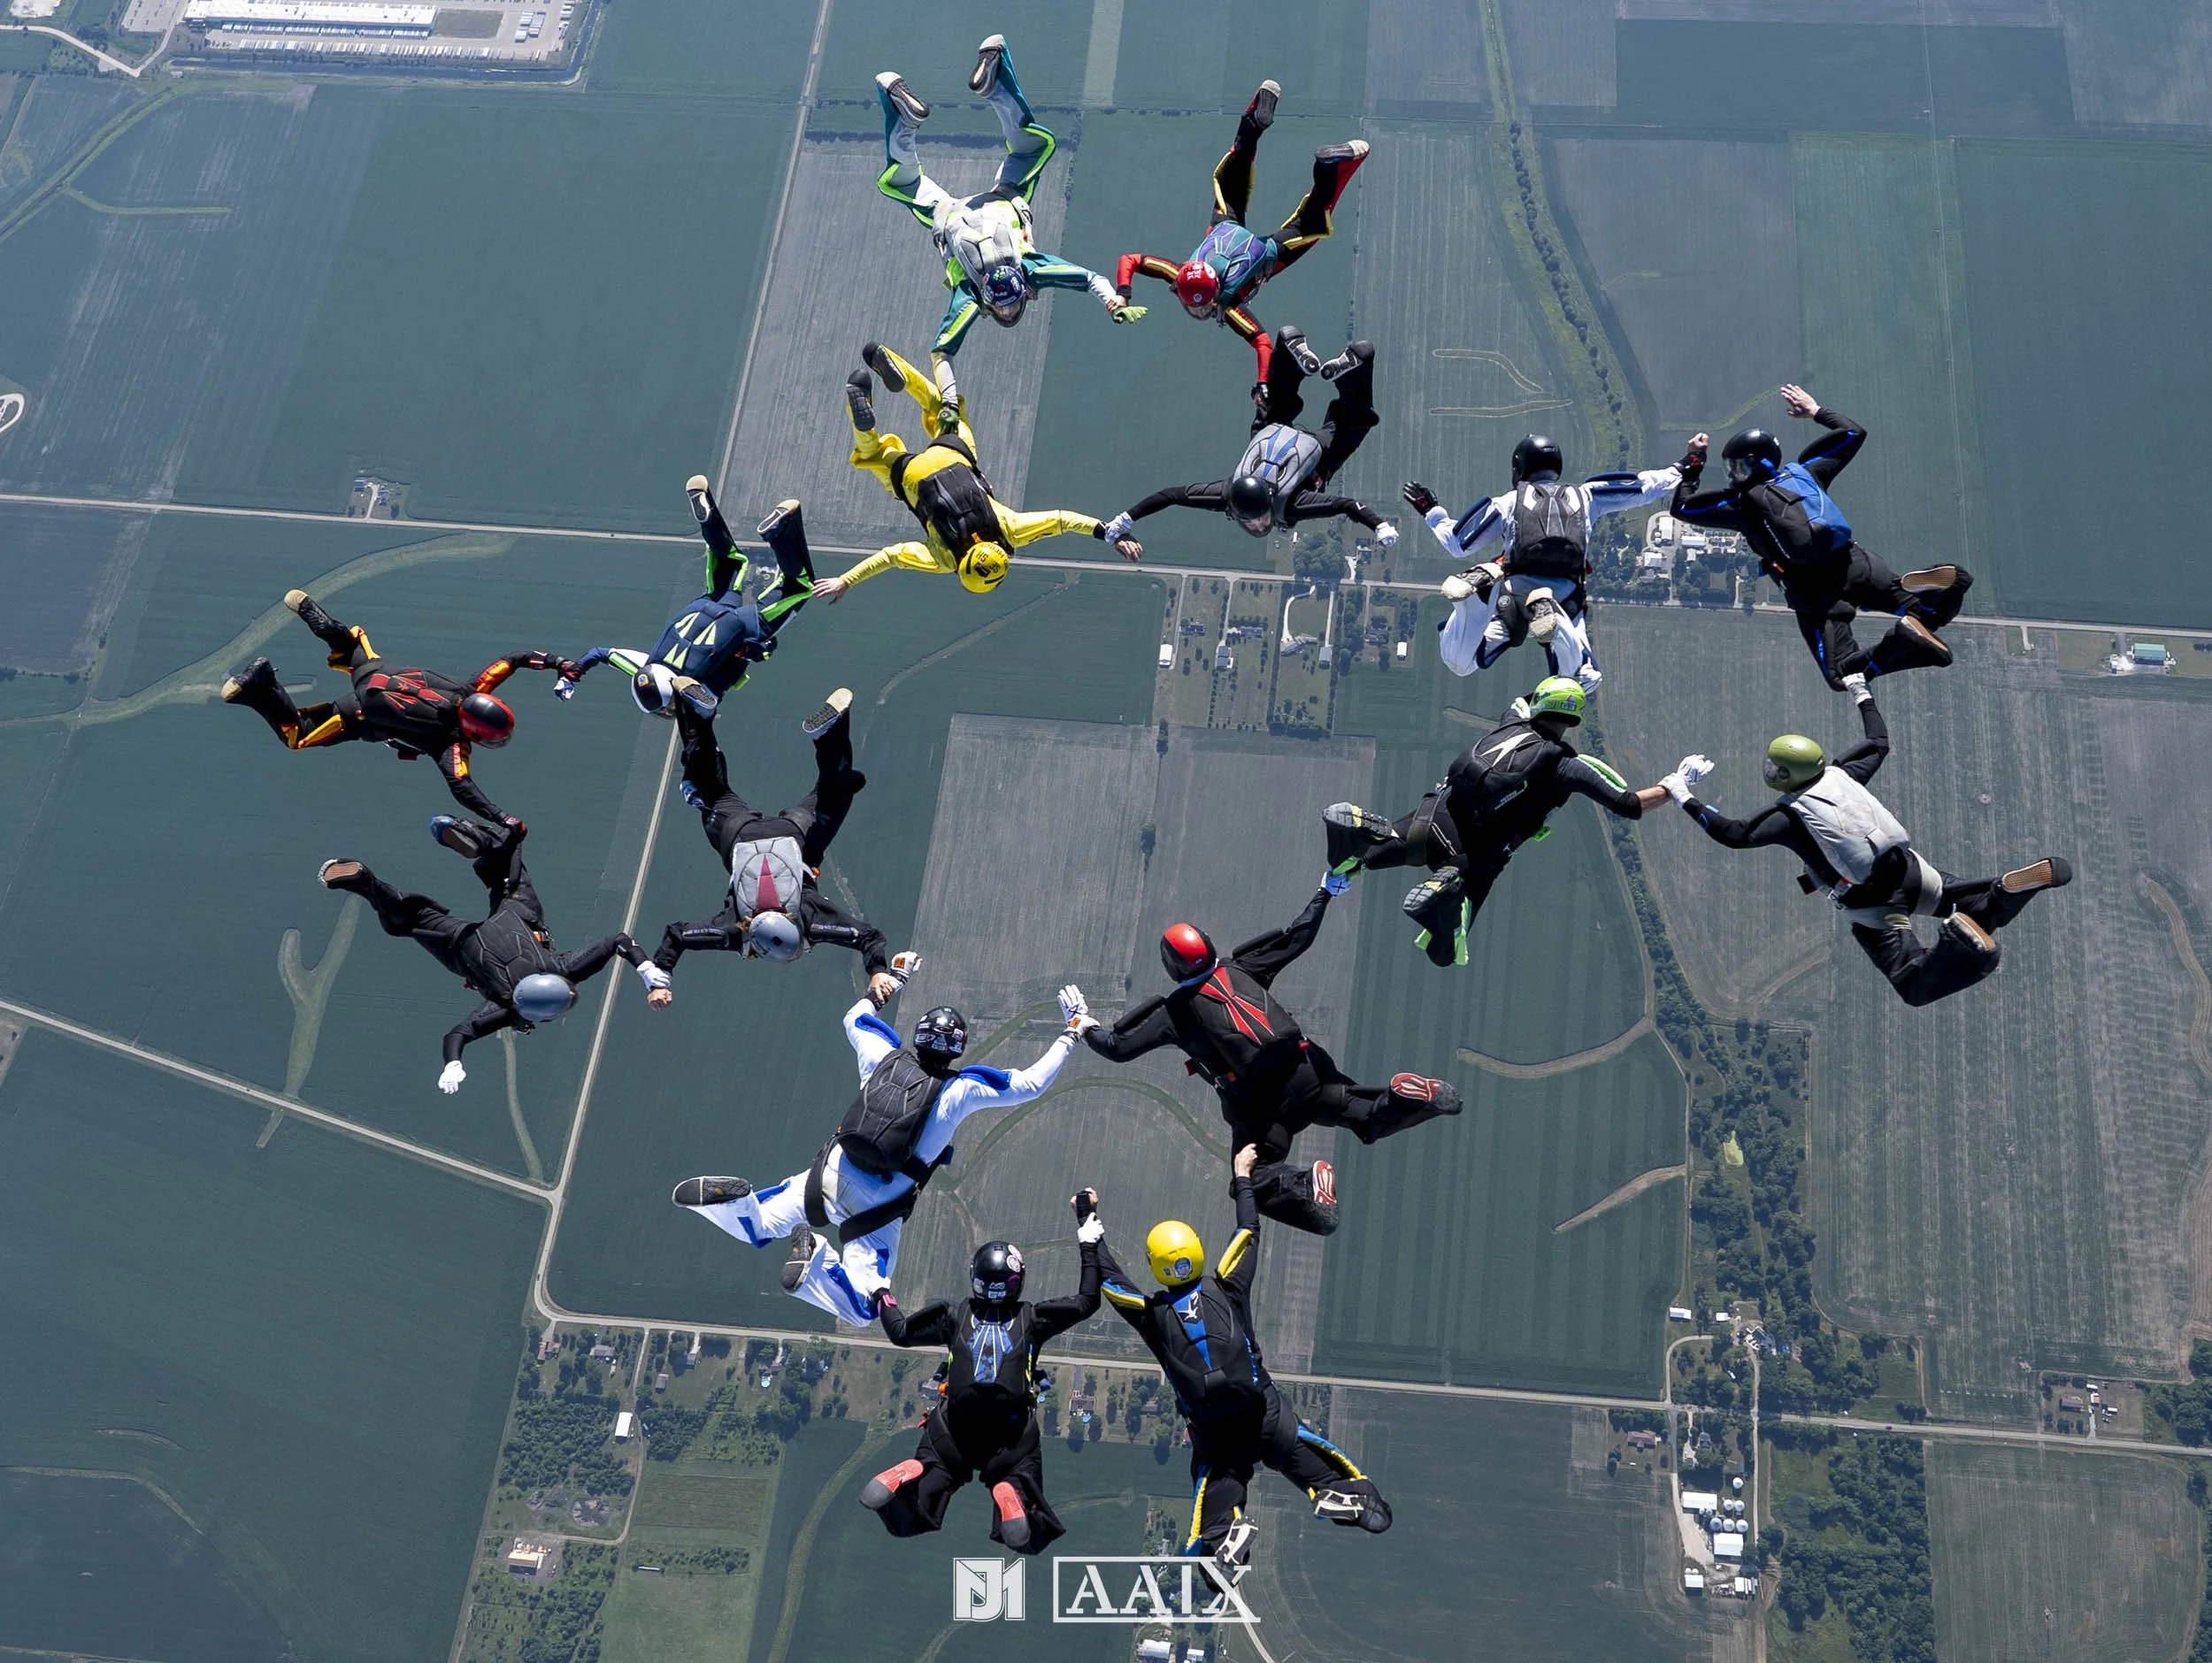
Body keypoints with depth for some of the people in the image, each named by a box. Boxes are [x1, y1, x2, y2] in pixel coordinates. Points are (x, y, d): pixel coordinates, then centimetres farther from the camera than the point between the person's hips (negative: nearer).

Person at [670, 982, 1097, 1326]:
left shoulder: (885, 1056, 2)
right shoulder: (961, 1089, -9)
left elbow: (854, 1018, 24)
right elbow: (1031, 1083, -3)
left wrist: (890, 982, 38)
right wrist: (1072, 1031, 6)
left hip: (831, 1175, 4)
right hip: (877, 1207, -4)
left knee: (757, 1227, 20)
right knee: (861, 1311, 2)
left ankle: (732, 1199, -16)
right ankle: (817, 1260, -27)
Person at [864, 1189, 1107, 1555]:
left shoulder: (955, 1316, 8)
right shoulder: (1031, 1319, 5)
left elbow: (900, 1331, 16)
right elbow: (1087, 1301, 9)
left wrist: (881, 1296, 33)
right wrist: (1088, 1245, 15)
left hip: (953, 1433, 1)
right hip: (1011, 1438, -1)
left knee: (905, 1522, 13)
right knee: (1027, 1537, 9)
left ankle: (908, 1475, -22)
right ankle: (1009, 1490, -25)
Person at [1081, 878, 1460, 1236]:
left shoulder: (1174, 1011, 2)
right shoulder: (1240, 969, 10)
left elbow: (1118, 1047, 4)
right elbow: (1296, 938, 17)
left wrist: (1084, 1027, 23)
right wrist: (1324, 894, 29)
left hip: (1255, 1105, -4)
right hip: (1305, 1074, 4)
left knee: (1255, 1183, 7)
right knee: (1368, 1115, 19)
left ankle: (1302, 1189, -24)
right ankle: (1403, 1099, -16)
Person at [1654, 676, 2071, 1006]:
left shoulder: (1789, 816, -13)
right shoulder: (1842, 776, 3)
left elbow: (1734, 834, -19)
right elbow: (1880, 742, 20)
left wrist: (1684, 799, -12)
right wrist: (1863, 695, 34)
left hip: (1873, 908, -6)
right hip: (1912, 873, 6)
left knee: (1917, 987, -3)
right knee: (1980, 912, 24)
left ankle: (1961, 944, -35)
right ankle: (2018, 883, -11)